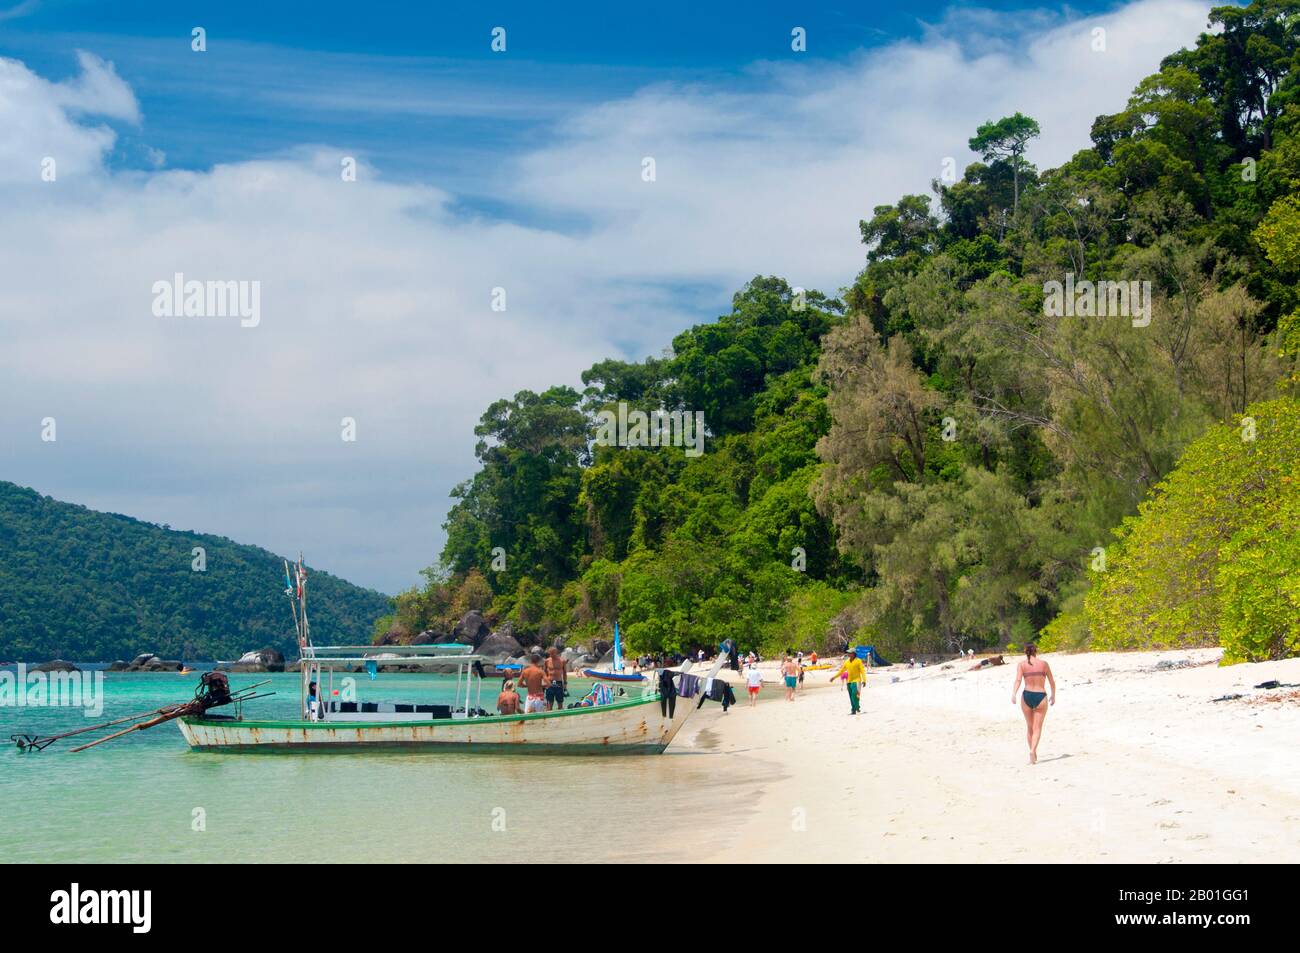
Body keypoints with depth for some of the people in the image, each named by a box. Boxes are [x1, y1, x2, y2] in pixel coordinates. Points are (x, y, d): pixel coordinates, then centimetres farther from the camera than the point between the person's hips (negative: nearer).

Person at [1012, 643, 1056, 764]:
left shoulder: (1022, 665, 3)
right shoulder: (1043, 663, 5)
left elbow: (1018, 680, -12)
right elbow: (1052, 682, 9)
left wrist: (1013, 695, -22)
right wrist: (1053, 695, 23)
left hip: (1027, 696, 1)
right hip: (1041, 696, -1)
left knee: (1029, 727, 18)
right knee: (1037, 728, -1)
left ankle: (1033, 753, 22)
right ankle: (1033, 751, -24)